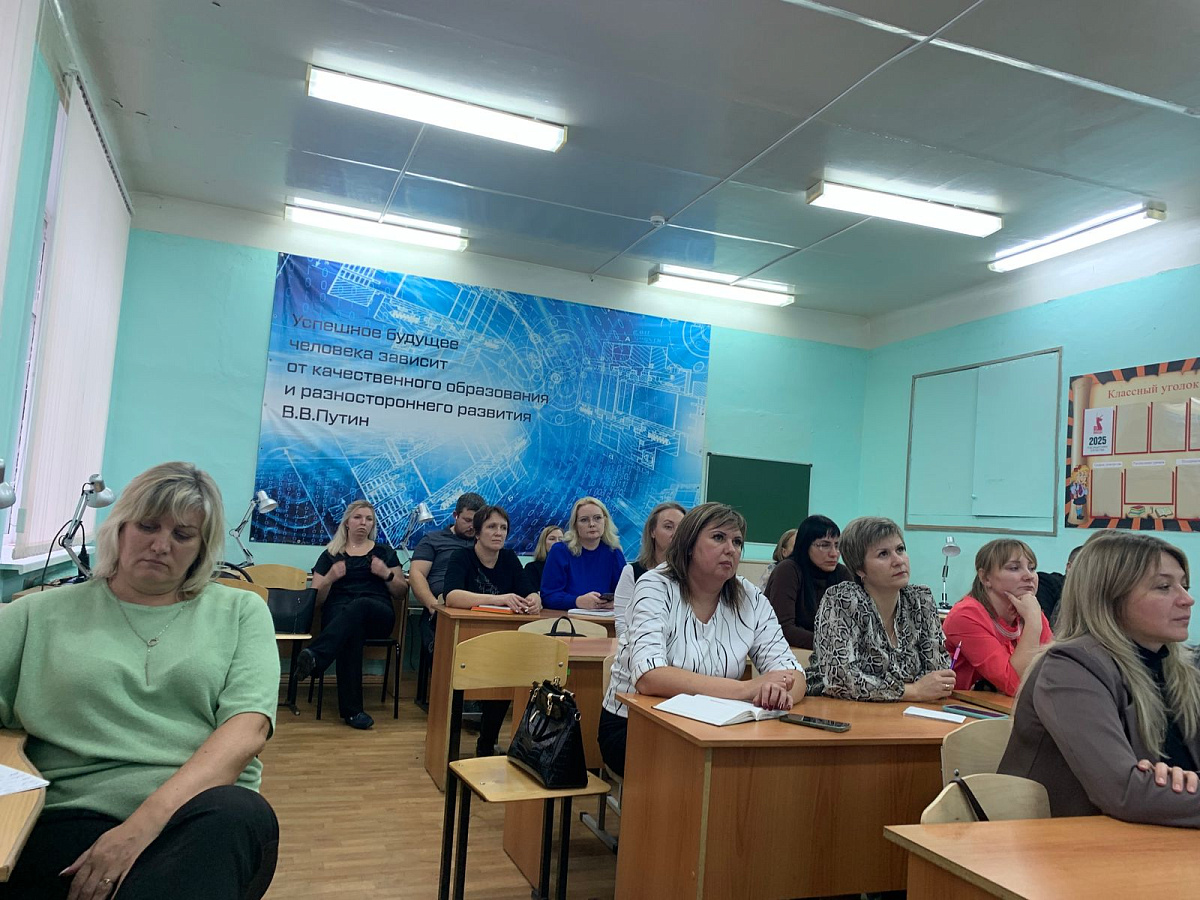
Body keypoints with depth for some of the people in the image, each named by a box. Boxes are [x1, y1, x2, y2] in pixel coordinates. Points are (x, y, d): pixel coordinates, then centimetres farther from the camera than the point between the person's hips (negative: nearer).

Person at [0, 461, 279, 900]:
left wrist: (147, 821, -17)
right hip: (73, 815, 0)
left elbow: (248, 728, -3)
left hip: (201, 807, 0)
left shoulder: (241, 611, 11)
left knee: (242, 814, -35)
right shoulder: (42, 613, 15)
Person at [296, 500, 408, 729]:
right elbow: (316, 598, 14)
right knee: (352, 629, -39)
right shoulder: (331, 554, 20)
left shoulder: (385, 553, 21)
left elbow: (402, 594, 16)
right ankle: (351, 709, -45)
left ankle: (314, 657, -56)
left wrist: (387, 574, -2)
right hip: (338, 612, 0)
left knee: (359, 606, -38)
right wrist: (330, 578, -6)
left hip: (378, 614, 1)